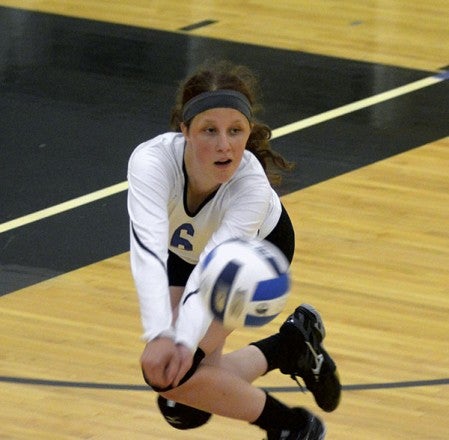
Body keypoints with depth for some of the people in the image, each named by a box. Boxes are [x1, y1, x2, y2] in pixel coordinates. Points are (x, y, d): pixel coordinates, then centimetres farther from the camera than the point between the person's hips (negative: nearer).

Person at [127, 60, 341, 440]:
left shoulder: (253, 187, -40)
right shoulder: (151, 162, -40)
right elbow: (147, 252, -52)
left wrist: (185, 341, -66)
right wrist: (159, 335, -68)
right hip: (184, 248, 3)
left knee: (171, 372, -21)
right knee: (184, 408, 0)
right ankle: (294, 345, 21)